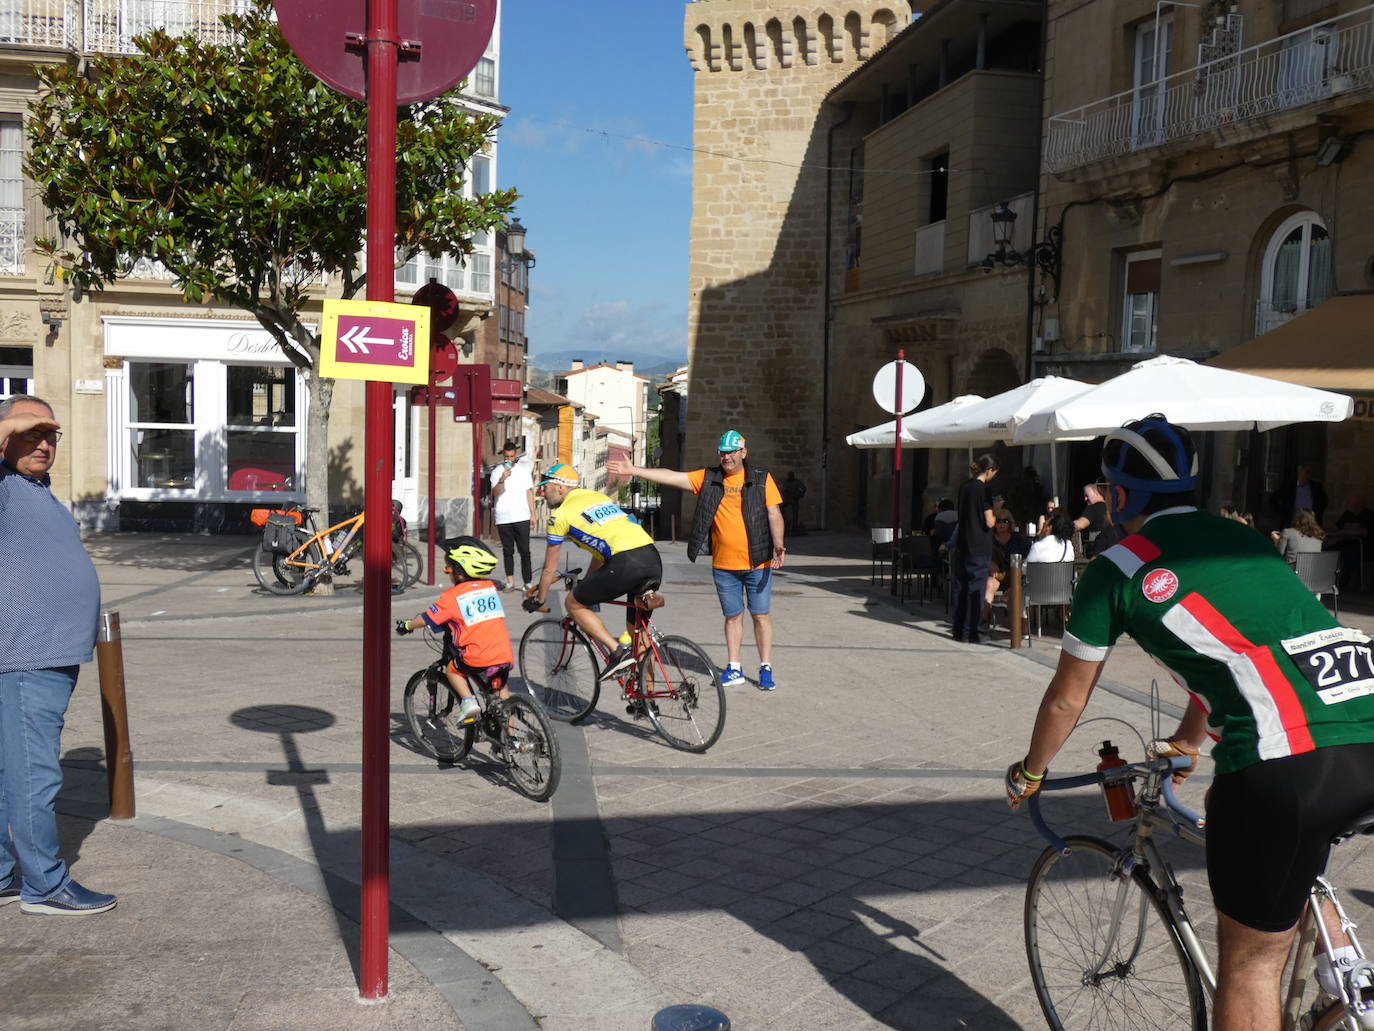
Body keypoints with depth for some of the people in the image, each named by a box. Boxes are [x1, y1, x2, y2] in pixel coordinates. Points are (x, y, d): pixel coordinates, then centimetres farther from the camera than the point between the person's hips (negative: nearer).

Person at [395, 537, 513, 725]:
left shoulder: (452, 596, -3)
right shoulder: (490, 587, 13)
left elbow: (426, 619, 1)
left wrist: (406, 626, 20)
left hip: (478, 658, -4)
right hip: (505, 656, 5)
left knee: (452, 669, 24)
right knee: (501, 690, 25)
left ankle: (468, 701, 4)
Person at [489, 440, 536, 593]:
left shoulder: (523, 469, 9)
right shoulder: (497, 472, 4)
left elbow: (529, 492, 12)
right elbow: (495, 493, -9)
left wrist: (533, 514, 8)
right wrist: (502, 480, -27)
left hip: (522, 517, 0)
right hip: (503, 518, 0)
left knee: (524, 551, -4)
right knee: (508, 551, 7)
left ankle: (528, 582, -3)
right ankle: (510, 582, 12)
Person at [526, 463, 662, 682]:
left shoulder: (561, 514, 8)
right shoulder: (599, 497, 29)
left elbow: (550, 569, 15)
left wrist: (538, 600, 30)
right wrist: (588, 582, 50)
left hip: (625, 564, -7)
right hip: (654, 560, 7)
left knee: (574, 604, 12)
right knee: (637, 630, 22)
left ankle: (618, 651, 0)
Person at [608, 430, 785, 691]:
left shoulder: (762, 479, -1)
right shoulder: (708, 479, 5)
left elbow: (774, 515, -3)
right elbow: (672, 477, 1)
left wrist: (778, 545, -19)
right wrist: (633, 471, -5)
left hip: (757, 563, -2)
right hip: (723, 565, 2)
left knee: (761, 615, 3)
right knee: (732, 616, 11)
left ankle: (766, 668, 12)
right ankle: (734, 668, 19)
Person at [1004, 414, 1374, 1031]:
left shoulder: (1117, 568, 7)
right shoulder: (1241, 537, 26)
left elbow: (1067, 700, 16)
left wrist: (1029, 774, 34)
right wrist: (1188, 740, 57)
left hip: (1283, 760, -7)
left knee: (1249, 962, 10)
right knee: (1297, 887, 36)